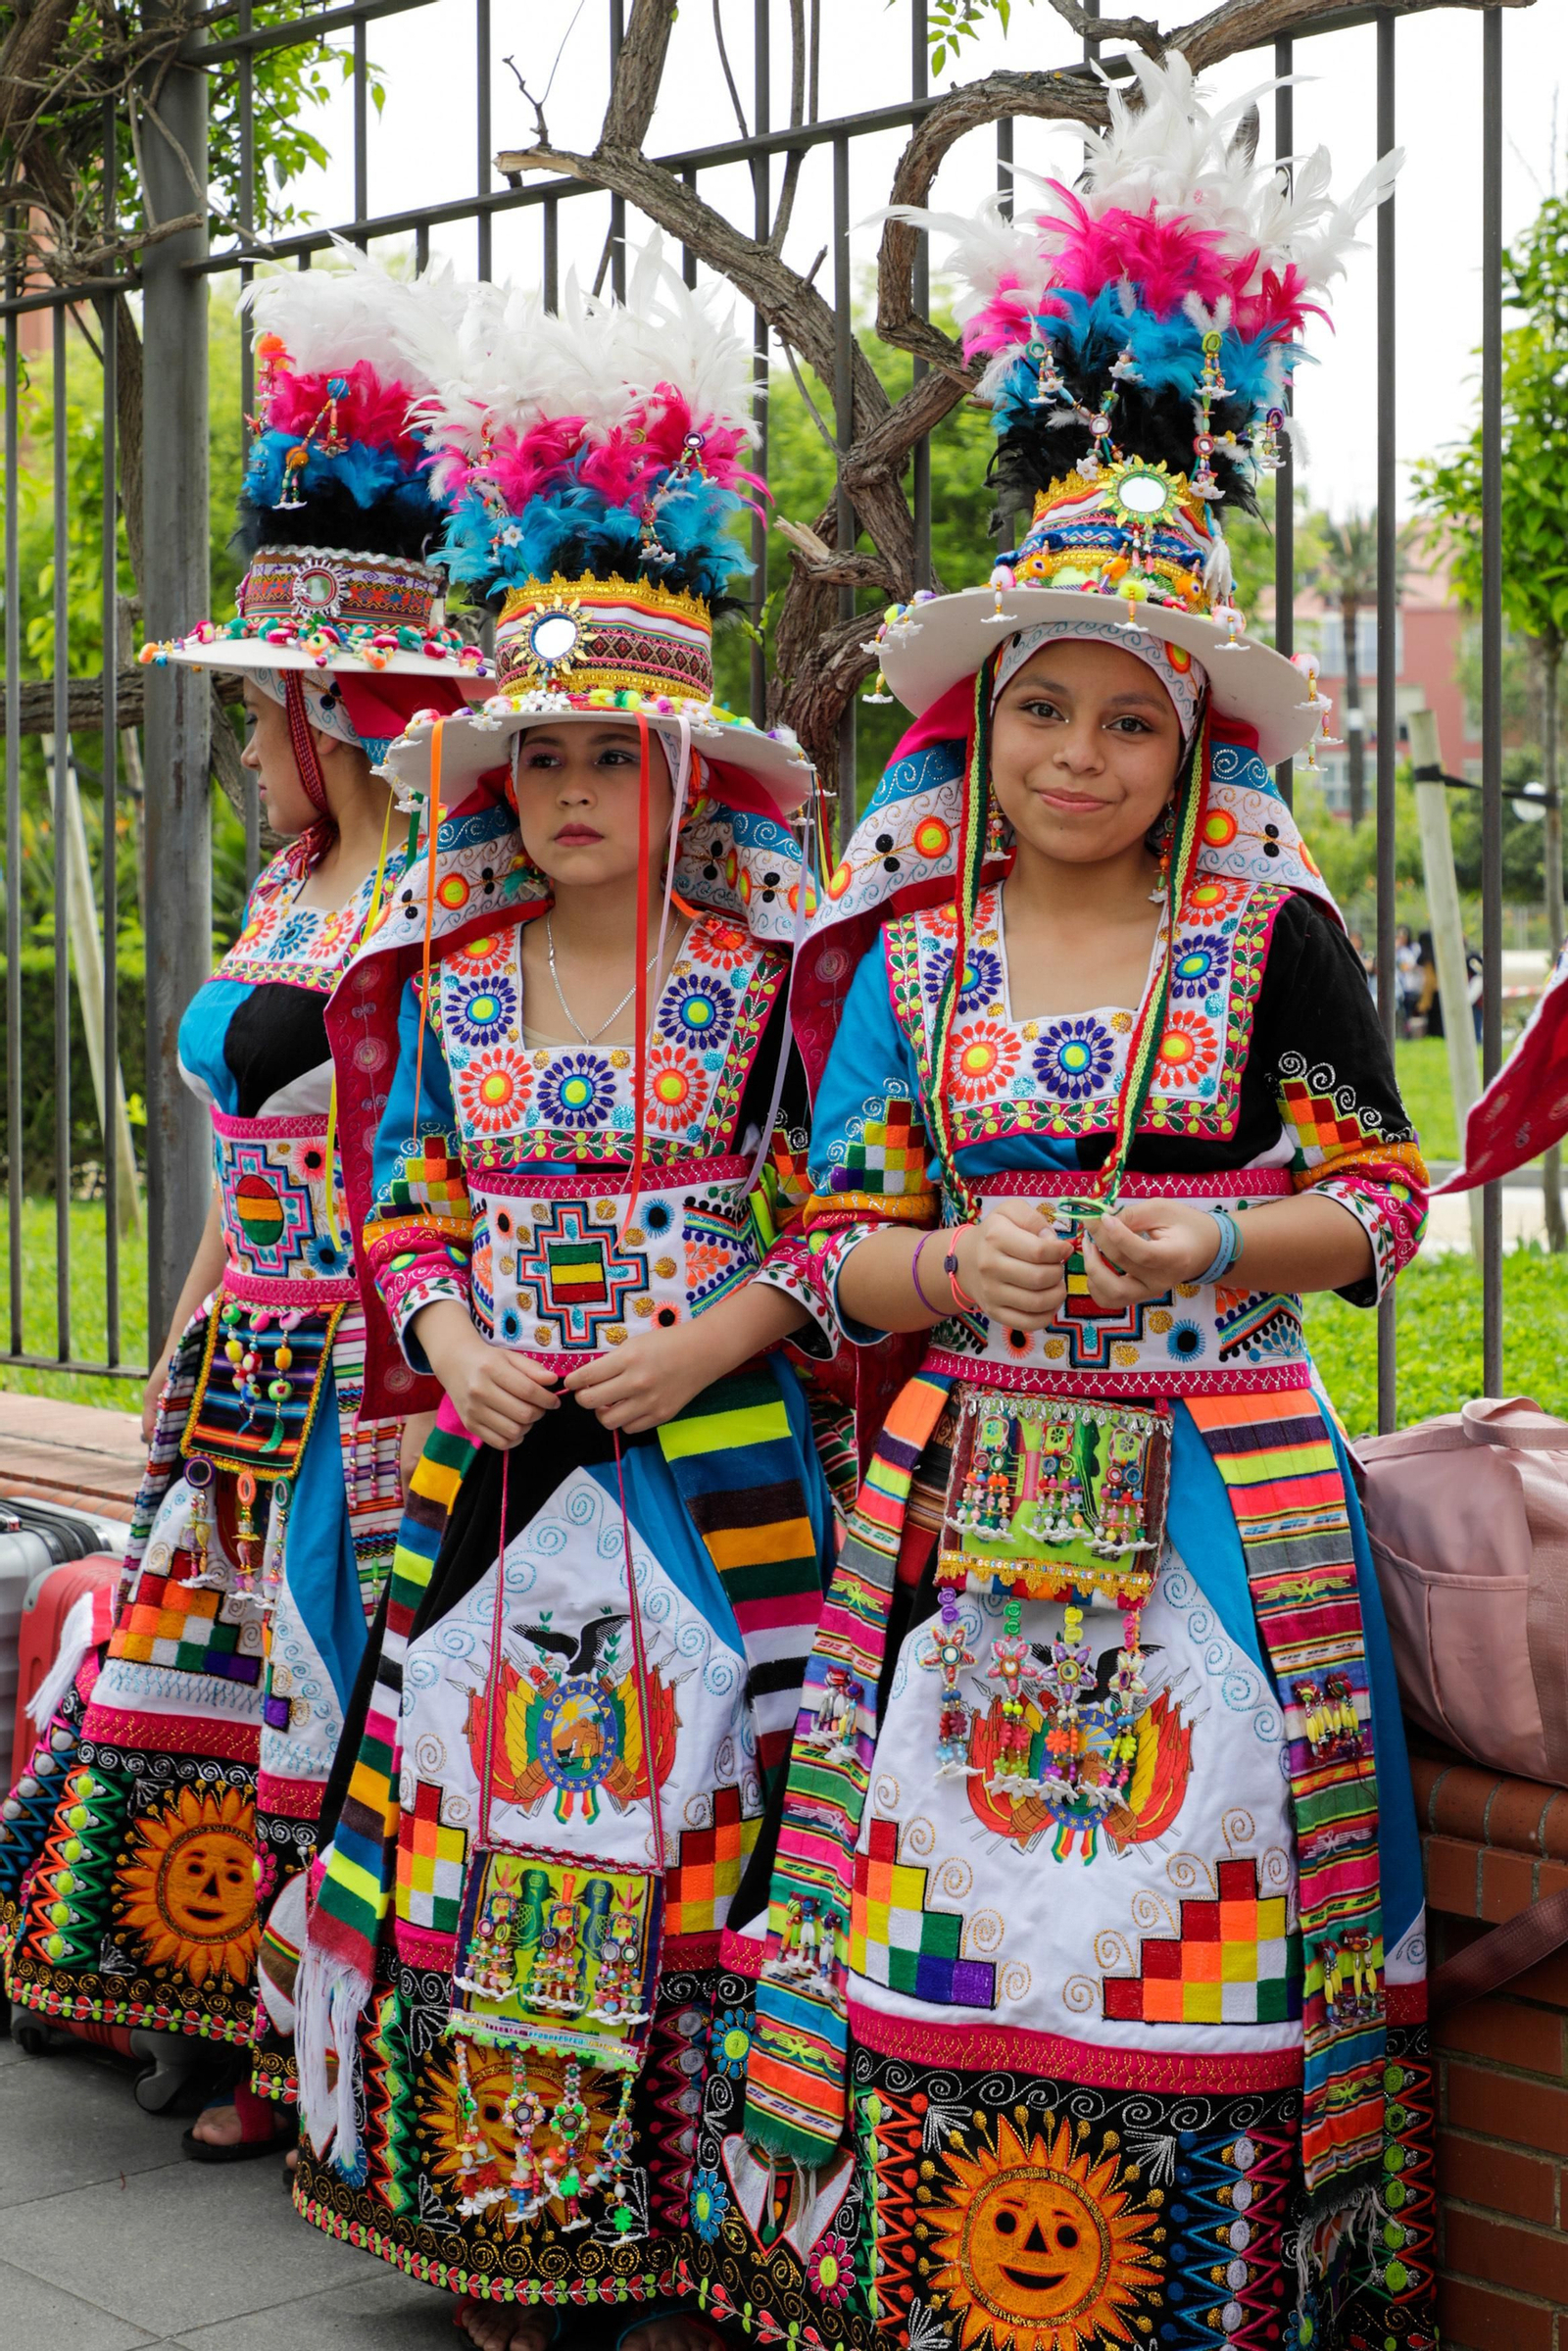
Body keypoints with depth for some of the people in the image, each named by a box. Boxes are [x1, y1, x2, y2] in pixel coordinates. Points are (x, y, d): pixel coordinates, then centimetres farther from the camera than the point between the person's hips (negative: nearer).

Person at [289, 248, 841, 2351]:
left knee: (696, 1823, -1)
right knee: (467, 1814, 7)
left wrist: (717, 1338, -15)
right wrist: (450, 1341, -7)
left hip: (719, 1471, -3)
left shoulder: (776, 971, -2)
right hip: (491, 1469, 4)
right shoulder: (441, 976, 9)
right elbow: (401, 1198, 11)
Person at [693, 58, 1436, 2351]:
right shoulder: (910, 955, 5)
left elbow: (1383, 1195, 3)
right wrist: (960, 1262, -13)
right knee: (940, 1884, 4)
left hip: (1215, 1499, -2)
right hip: (964, 1500, 2)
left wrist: (1215, 1246, -14)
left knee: (1195, 1888, 2)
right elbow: (834, 1247, 7)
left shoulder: (1273, 935, 0)